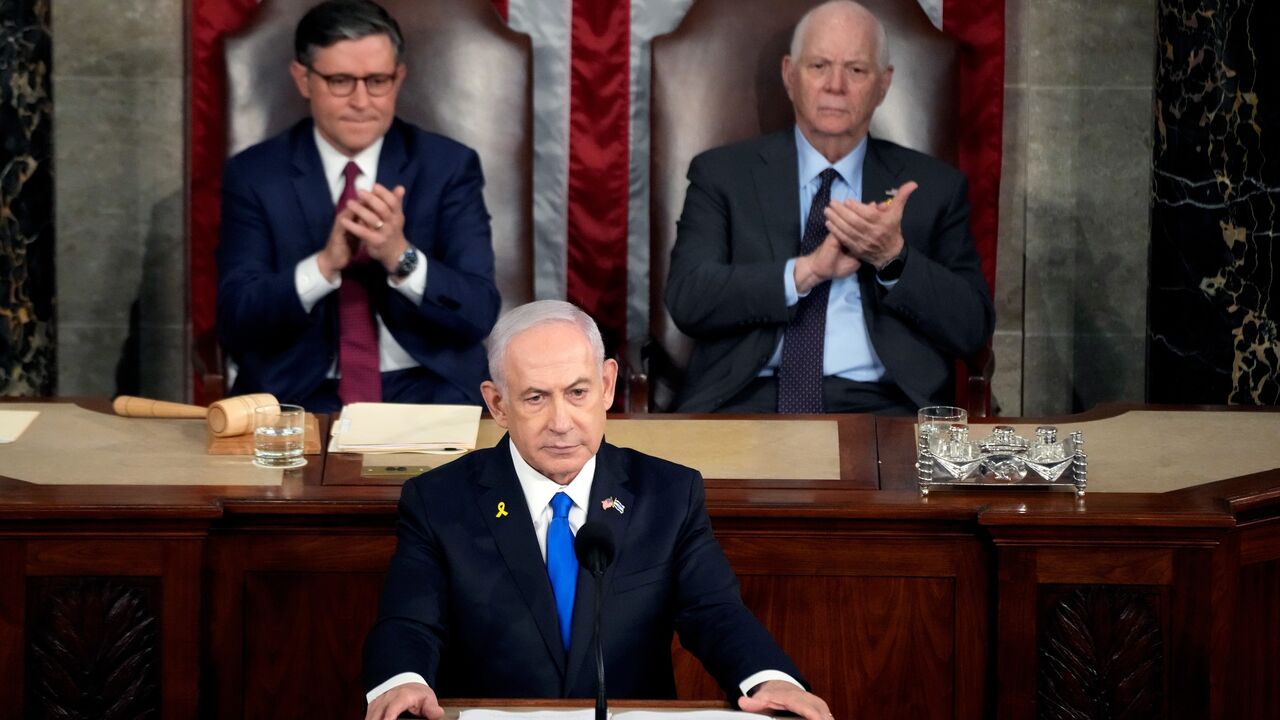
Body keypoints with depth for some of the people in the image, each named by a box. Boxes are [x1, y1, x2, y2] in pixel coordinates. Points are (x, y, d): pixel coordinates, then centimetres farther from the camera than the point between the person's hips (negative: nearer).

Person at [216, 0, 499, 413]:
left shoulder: (449, 166, 3)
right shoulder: (254, 175, 3)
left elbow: (478, 315, -4)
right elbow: (235, 322, -5)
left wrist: (401, 257, -22)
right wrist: (325, 263, -21)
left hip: (425, 393, 1)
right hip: (296, 396, -1)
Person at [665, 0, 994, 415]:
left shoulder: (935, 186, 14)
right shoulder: (722, 174, 11)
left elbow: (973, 330, 7)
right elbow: (687, 299, -2)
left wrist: (893, 258, -9)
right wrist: (807, 270, -12)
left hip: (877, 405, 0)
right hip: (749, 400, 0)